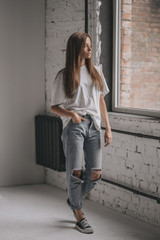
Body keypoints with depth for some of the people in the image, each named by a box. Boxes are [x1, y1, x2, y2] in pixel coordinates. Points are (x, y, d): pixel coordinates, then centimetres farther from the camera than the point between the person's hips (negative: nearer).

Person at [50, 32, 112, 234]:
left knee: (95, 174, -1)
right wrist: (71, 114, -16)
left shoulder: (96, 72, 15)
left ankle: (74, 200, 28)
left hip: (94, 126, 4)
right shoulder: (64, 76, 3)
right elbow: (54, 107, 4)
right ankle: (79, 216, 12)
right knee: (75, 172, -5)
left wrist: (108, 128, 10)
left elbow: (101, 101, 17)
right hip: (74, 126, -4)